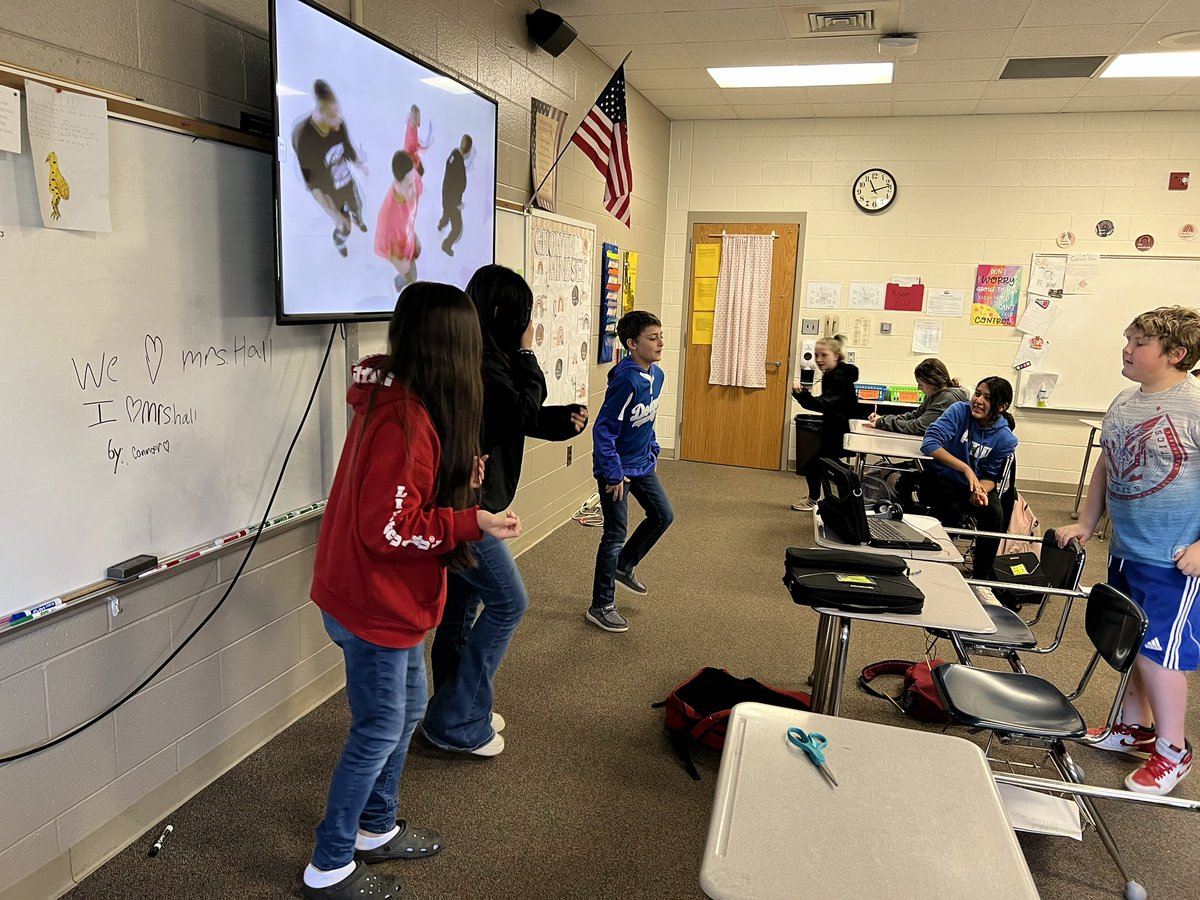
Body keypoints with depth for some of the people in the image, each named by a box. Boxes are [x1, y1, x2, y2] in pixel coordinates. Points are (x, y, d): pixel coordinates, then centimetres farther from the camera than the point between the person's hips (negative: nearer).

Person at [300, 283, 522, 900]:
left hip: (389, 597, 10)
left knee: (407, 709, 22)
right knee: (379, 731, 6)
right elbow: (389, 528, -27)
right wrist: (473, 523, -23)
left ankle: (376, 829, 41)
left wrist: (456, 478, 5)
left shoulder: (390, 397, 4)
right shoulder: (405, 418, -27)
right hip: (373, 603, -10)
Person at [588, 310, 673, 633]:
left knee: (663, 515, 17)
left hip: (642, 464, 8)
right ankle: (601, 607, 15)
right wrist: (614, 475, -22)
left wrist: (652, 450, 15)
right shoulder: (626, 381, -27)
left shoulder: (656, 375, 0)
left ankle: (623, 566, 37)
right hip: (617, 469, -8)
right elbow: (603, 430, -26)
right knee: (616, 535, 0)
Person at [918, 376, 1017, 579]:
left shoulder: (1006, 439, -10)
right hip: (942, 479, -2)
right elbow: (929, 444, -28)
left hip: (977, 484, 2)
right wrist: (966, 469, -34)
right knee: (953, 510, -31)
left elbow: (991, 477, -4)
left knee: (994, 515, -26)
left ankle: (981, 577, -7)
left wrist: (981, 491, -29)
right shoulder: (960, 411, -16)